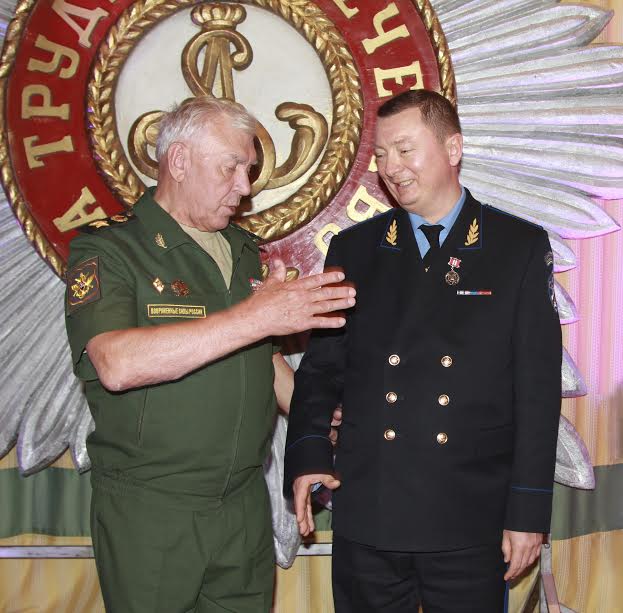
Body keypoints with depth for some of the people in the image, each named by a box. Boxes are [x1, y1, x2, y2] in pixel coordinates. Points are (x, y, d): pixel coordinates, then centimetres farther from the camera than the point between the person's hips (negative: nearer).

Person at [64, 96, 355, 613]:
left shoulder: (243, 250, 13)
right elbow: (118, 365, -28)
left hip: (246, 504, 6)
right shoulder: (106, 249, -10)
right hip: (149, 513, -5)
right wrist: (254, 315, -28)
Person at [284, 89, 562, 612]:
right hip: (367, 516, 2)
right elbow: (322, 365, 9)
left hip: (472, 520, -1)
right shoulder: (353, 249, 7)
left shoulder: (522, 247, 1)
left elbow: (538, 384, -2)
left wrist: (529, 510, -5)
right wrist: (308, 454, -8)